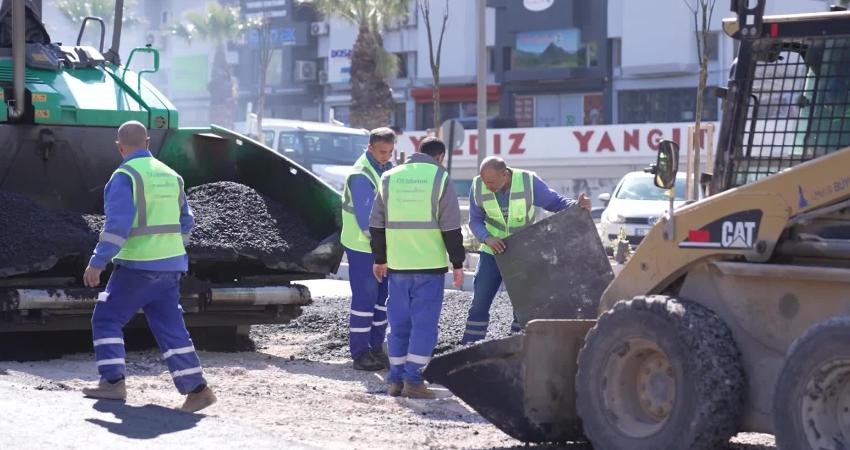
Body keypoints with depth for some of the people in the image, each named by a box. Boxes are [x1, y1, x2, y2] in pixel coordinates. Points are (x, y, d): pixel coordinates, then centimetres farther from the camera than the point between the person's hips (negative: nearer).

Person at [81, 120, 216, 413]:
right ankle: (197, 389, 1)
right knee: (170, 327, 7)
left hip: (137, 265, -7)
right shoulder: (170, 175, 13)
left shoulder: (125, 176, -10)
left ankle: (113, 382, 1)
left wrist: (97, 263, -15)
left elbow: (117, 224, -19)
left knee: (106, 319, 7)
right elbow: (185, 222, 18)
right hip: (170, 264, 7)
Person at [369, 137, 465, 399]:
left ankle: (396, 380, 12)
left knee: (398, 323, 11)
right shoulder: (439, 178, -3)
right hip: (430, 263, -4)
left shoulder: (390, 178, 10)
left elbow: (377, 224, 13)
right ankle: (413, 380, -6)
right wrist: (457, 264, 0)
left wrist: (380, 259, 22)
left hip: (397, 264, 4)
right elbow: (450, 227, -6)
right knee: (424, 323, -1)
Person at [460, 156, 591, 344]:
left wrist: (576, 205, -28)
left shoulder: (528, 182, -19)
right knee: (479, 303, 0)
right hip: (493, 251, 1)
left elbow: (554, 201, -9)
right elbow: (475, 221, -6)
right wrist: (487, 238, -26)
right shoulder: (478, 187, -14)